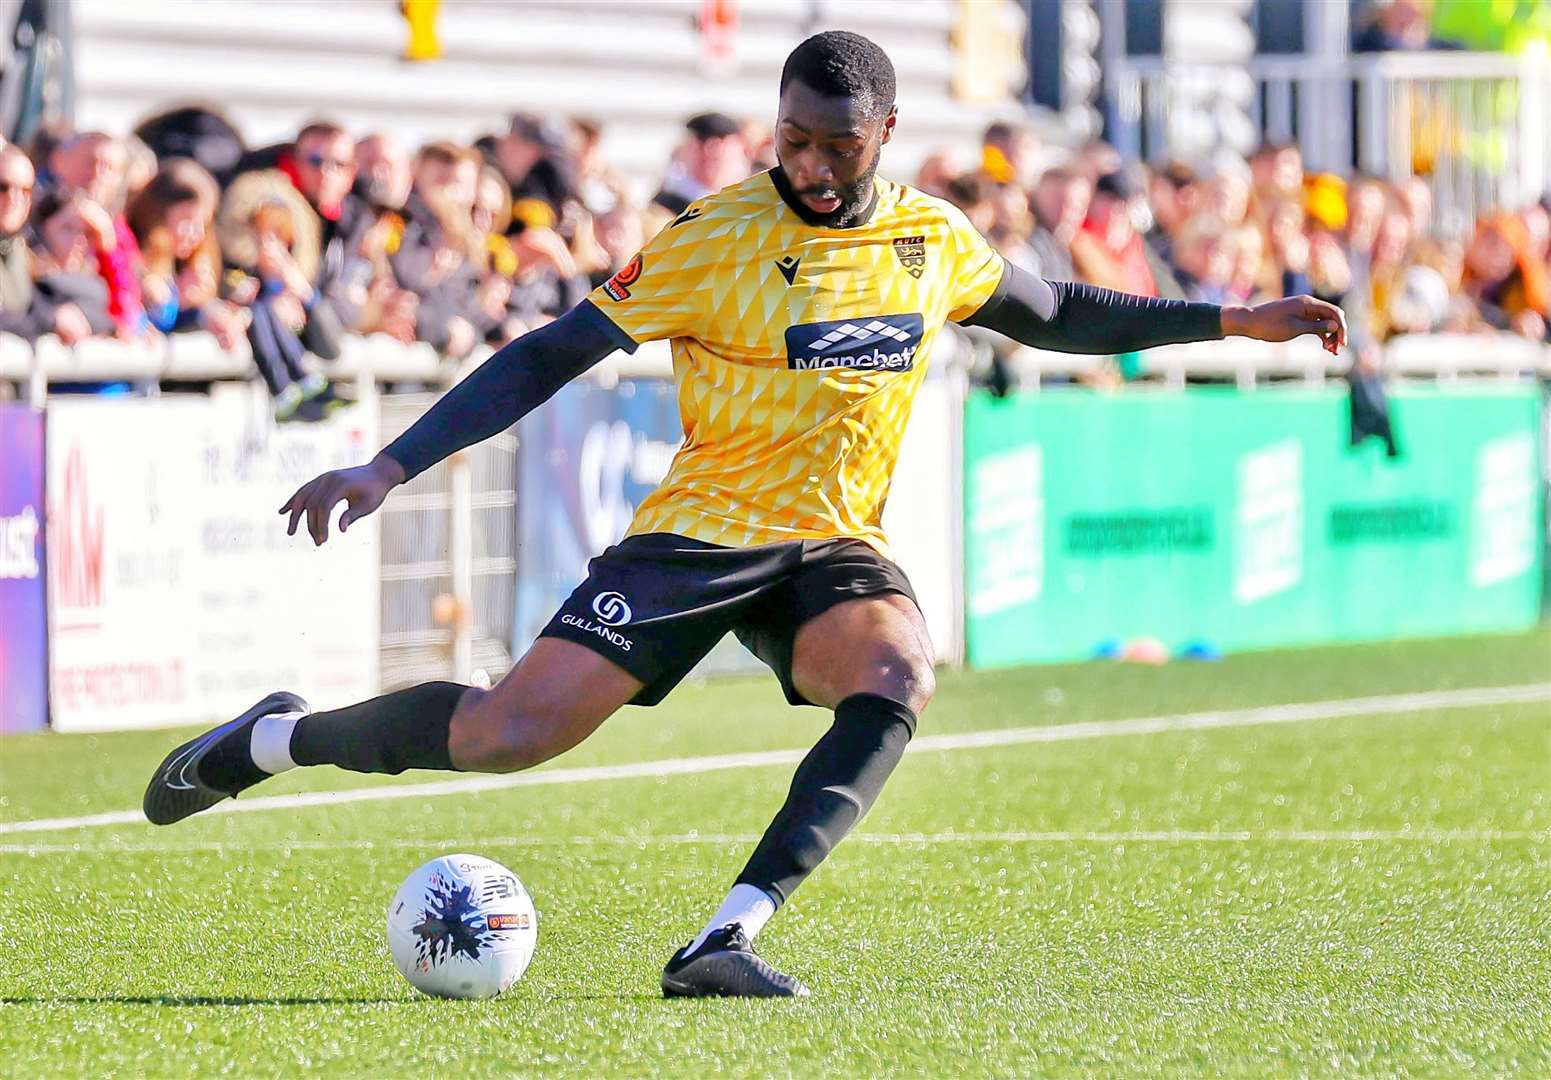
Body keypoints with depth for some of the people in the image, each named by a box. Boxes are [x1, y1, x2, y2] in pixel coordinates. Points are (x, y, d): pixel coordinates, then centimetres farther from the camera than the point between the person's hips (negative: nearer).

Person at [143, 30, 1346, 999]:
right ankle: (276, 738, 12)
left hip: (837, 545, 4)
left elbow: (1057, 314, 24)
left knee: (898, 679, -31)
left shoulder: (932, 239, 5)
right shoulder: (712, 242, -11)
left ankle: (727, 939, -33)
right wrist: (390, 468, -17)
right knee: (505, 738, -16)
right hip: (702, 528, -4)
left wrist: (1234, 320, 20)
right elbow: (550, 357, -9)